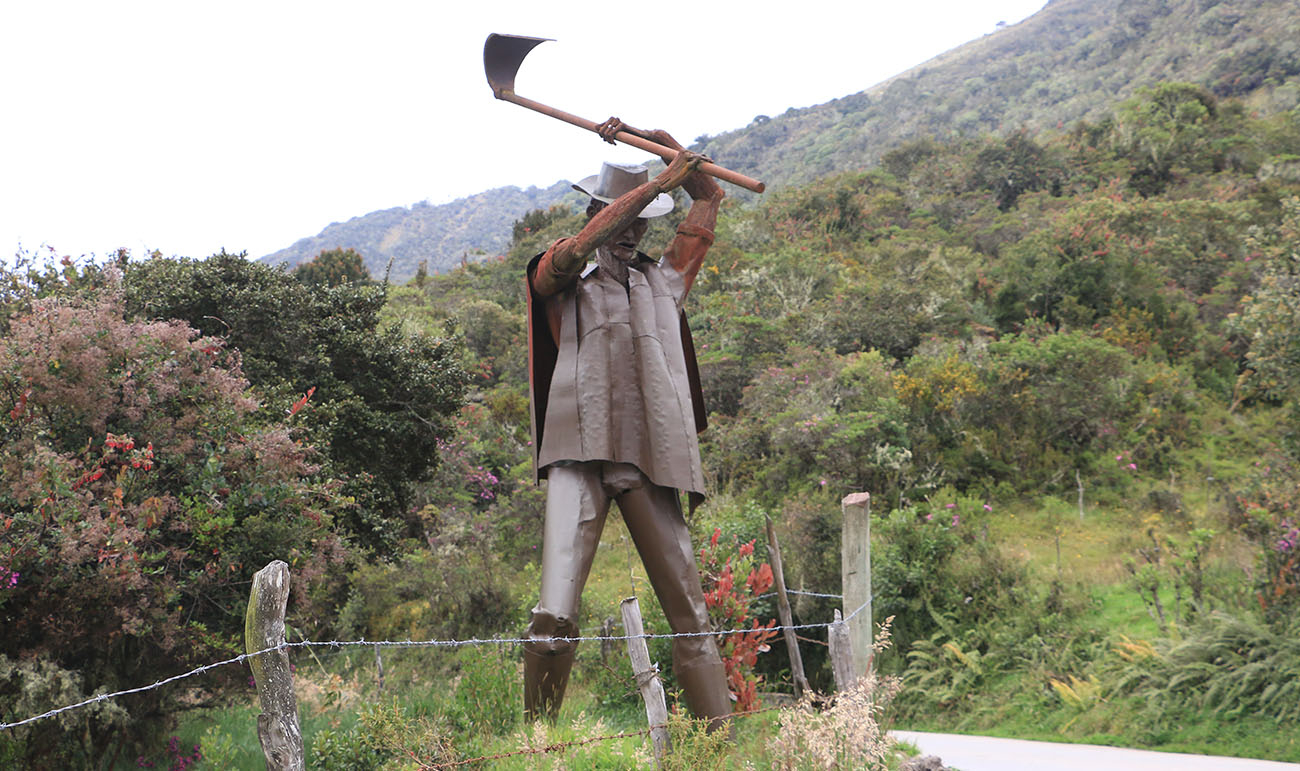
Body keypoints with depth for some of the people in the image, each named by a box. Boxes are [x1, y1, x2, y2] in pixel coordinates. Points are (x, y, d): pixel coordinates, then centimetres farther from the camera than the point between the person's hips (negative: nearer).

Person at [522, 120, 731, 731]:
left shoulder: (664, 280, 21)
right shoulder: (561, 277, 12)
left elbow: (709, 196, 26)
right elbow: (572, 252, -12)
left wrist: (647, 138, 20)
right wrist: (654, 184, -13)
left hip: (651, 458, 3)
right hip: (580, 454, -3)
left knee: (690, 609, 1)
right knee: (554, 614, -14)